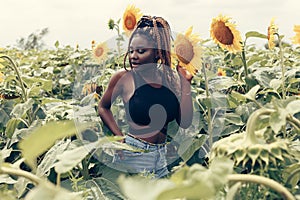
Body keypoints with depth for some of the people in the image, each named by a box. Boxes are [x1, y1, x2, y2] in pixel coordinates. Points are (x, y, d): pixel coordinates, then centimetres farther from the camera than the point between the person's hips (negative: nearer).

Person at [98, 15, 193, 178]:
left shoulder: (171, 79, 0)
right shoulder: (124, 77, -8)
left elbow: (185, 123, -4)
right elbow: (103, 107, 7)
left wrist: (186, 82, -5)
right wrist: (120, 137, -4)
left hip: (162, 156, 4)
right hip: (133, 154, -4)